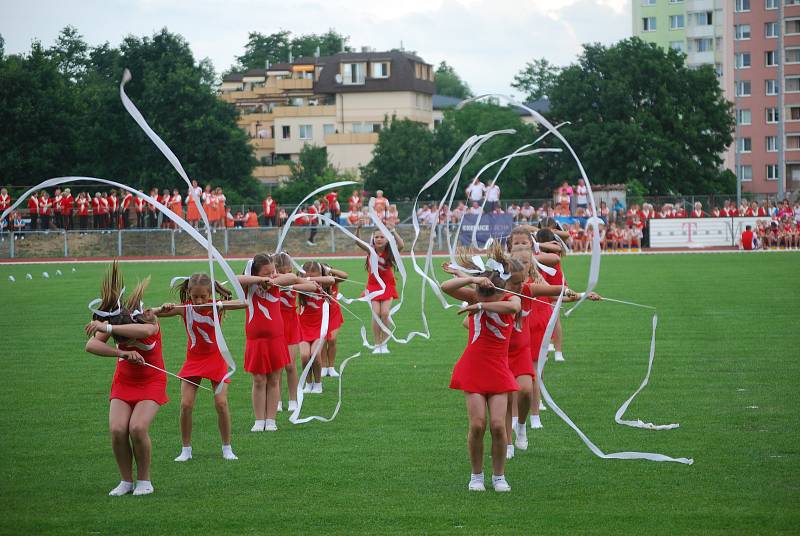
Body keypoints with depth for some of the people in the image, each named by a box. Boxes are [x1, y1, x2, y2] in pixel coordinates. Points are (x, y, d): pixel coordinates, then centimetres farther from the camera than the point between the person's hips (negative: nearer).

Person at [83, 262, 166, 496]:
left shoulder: (148, 319, -25)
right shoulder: (112, 322, -17)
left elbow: (147, 331, -51)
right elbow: (91, 345, -32)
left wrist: (107, 328, -55)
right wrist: (124, 353, -45)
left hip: (151, 382, -3)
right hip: (123, 382, 3)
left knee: (138, 428, -22)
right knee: (117, 430, -16)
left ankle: (144, 480, -1)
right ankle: (126, 481, 4)